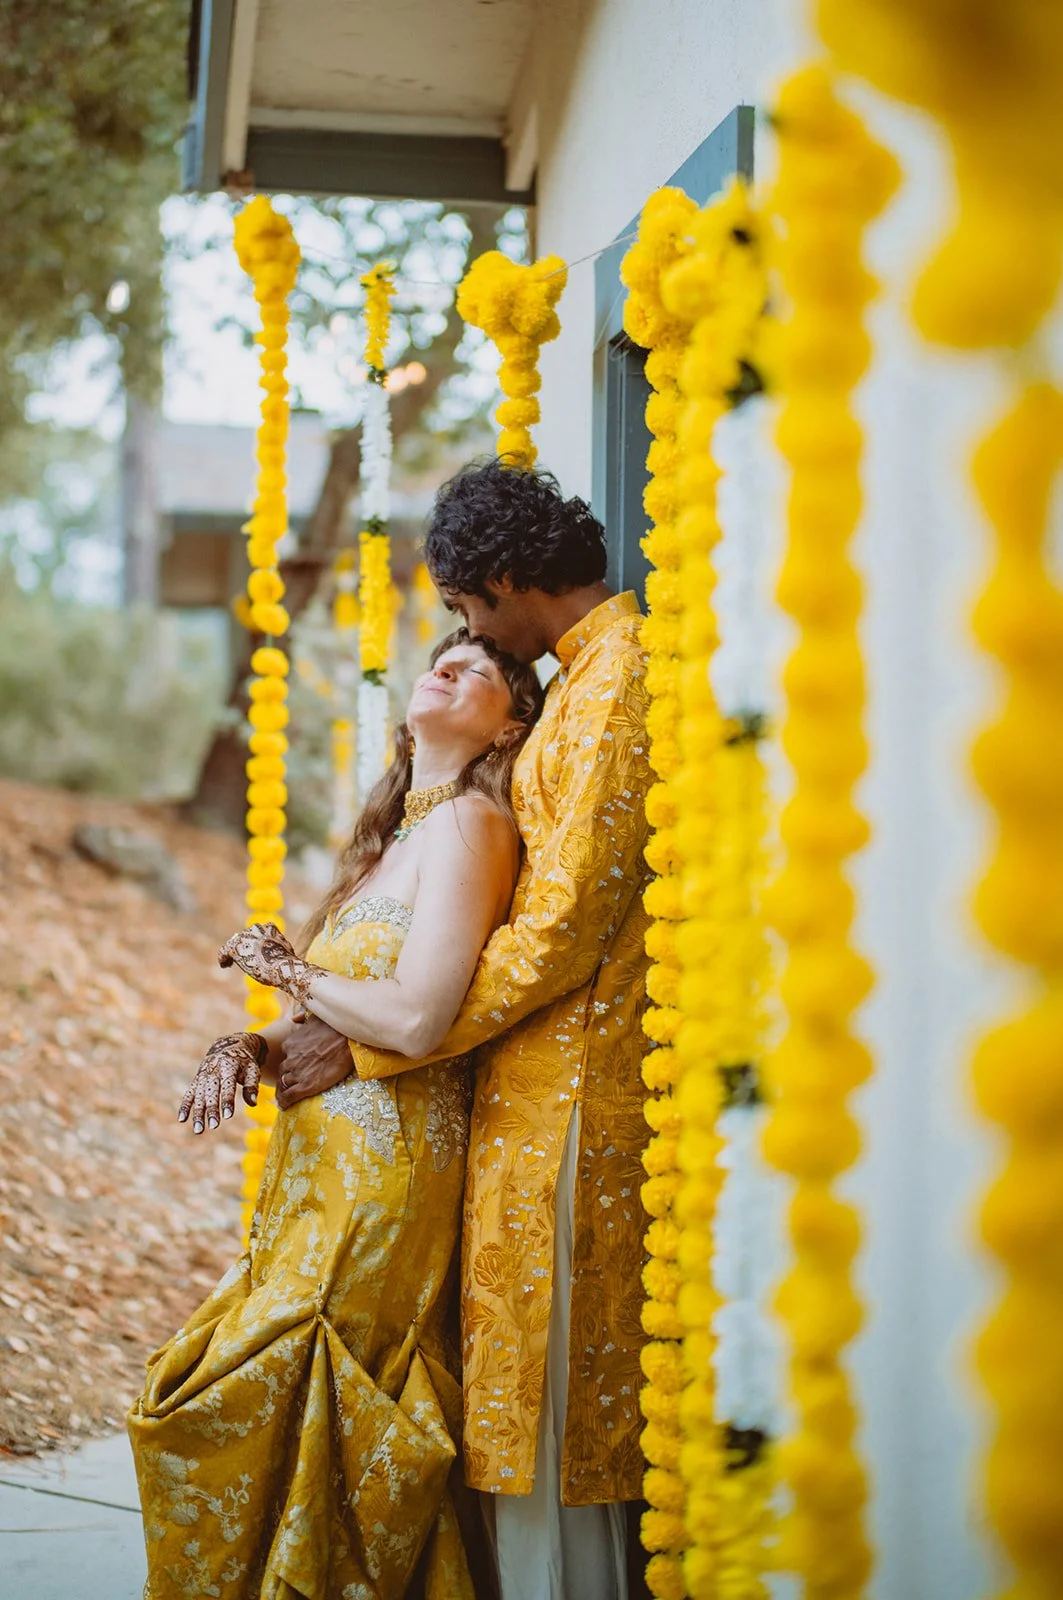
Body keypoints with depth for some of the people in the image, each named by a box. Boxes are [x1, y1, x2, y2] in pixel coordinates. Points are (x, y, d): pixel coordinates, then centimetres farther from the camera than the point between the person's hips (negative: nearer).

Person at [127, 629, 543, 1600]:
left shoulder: (468, 824, -10)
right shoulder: (399, 834, 18)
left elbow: (416, 1019, -21)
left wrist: (287, 969, -6)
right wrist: (253, 1047, -1)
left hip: (381, 1171, -8)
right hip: (324, 1164, 8)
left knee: (234, 1414, -6)